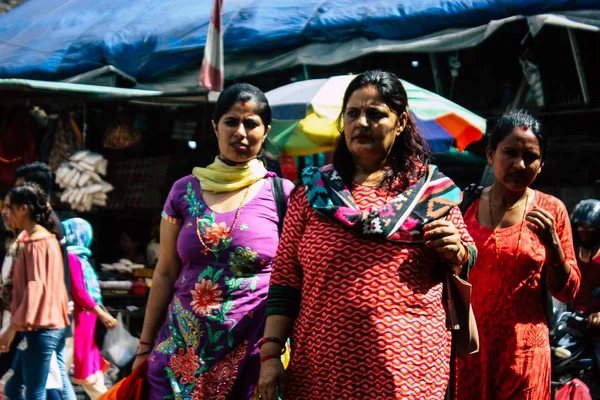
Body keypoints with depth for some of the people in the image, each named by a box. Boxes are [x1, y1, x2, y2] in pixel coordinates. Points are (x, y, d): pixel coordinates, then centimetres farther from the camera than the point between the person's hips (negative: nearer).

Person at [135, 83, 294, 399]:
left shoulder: (282, 194, -1)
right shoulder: (185, 191, 5)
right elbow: (165, 274, 9)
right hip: (183, 352, 2)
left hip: (252, 353, -2)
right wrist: (145, 347, 8)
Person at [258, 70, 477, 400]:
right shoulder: (313, 191, 5)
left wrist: (453, 251, -11)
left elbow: (466, 259, 12)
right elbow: (285, 279, 4)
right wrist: (270, 353, -3)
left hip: (408, 368, 0)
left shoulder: (431, 189, 4)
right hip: (322, 367, 1)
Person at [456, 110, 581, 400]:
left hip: (524, 347, -1)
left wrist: (552, 243, -13)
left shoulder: (551, 210, -1)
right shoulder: (466, 205, 1)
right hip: (468, 344, 1)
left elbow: (566, 291, 0)